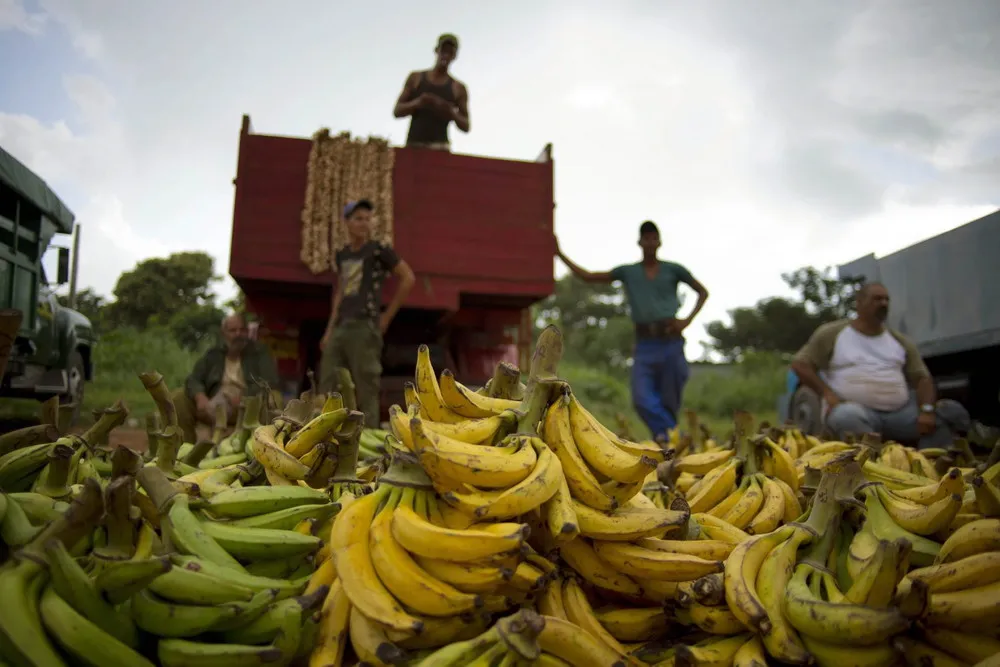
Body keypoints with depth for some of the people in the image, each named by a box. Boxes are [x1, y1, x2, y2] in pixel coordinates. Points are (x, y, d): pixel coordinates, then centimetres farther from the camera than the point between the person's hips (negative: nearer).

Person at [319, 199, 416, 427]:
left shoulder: (379, 250, 1)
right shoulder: (342, 255, 20)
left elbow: (408, 278, 0)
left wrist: (387, 316, 0)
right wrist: (330, 329, 16)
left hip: (365, 327, -7)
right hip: (341, 328, 7)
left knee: (365, 389, -7)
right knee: (327, 388, 3)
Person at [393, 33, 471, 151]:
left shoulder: (458, 88, 9)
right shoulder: (415, 78, 13)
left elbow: (466, 126, 10)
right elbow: (397, 111, 9)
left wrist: (452, 114, -11)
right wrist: (417, 103, -11)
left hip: (439, 147, -1)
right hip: (413, 146, 1)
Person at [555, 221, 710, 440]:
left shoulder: (673, 270, 8)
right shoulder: (628, 272, 12)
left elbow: (703, 292, 16)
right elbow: (586, 276, 13)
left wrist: (688, 320, 1)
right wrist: (560, 254, 9)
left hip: (671, 341, -1)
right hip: (644, 344, 1)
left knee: (669, 401, 2)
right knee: (642, 399, -17)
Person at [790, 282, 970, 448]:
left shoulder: (900, 341, 18)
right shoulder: (832, 333, 7)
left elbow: (922, 378, 12)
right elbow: (800, 364, 2)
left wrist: (926, 410, -8)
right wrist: (827, 393, -12)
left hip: (900, 412, 5)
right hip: (856, 410, -5)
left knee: (952, 412, -13)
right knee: (847, 415, -40)